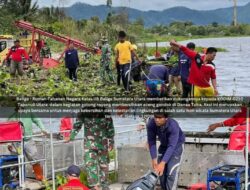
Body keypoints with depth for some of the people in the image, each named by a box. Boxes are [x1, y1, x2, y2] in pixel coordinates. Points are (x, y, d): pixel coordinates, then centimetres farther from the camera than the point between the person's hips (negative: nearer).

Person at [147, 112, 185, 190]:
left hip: (177, 145, -4)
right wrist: (154, 159, -27)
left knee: (171, 172, -16)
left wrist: (163, 163, -46)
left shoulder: (173, 126, -38)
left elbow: (172, 146, -39)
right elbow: (151, 142, -19)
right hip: (164, 145, 5)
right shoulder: (151, 124, -26)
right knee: (161, 171, 5)